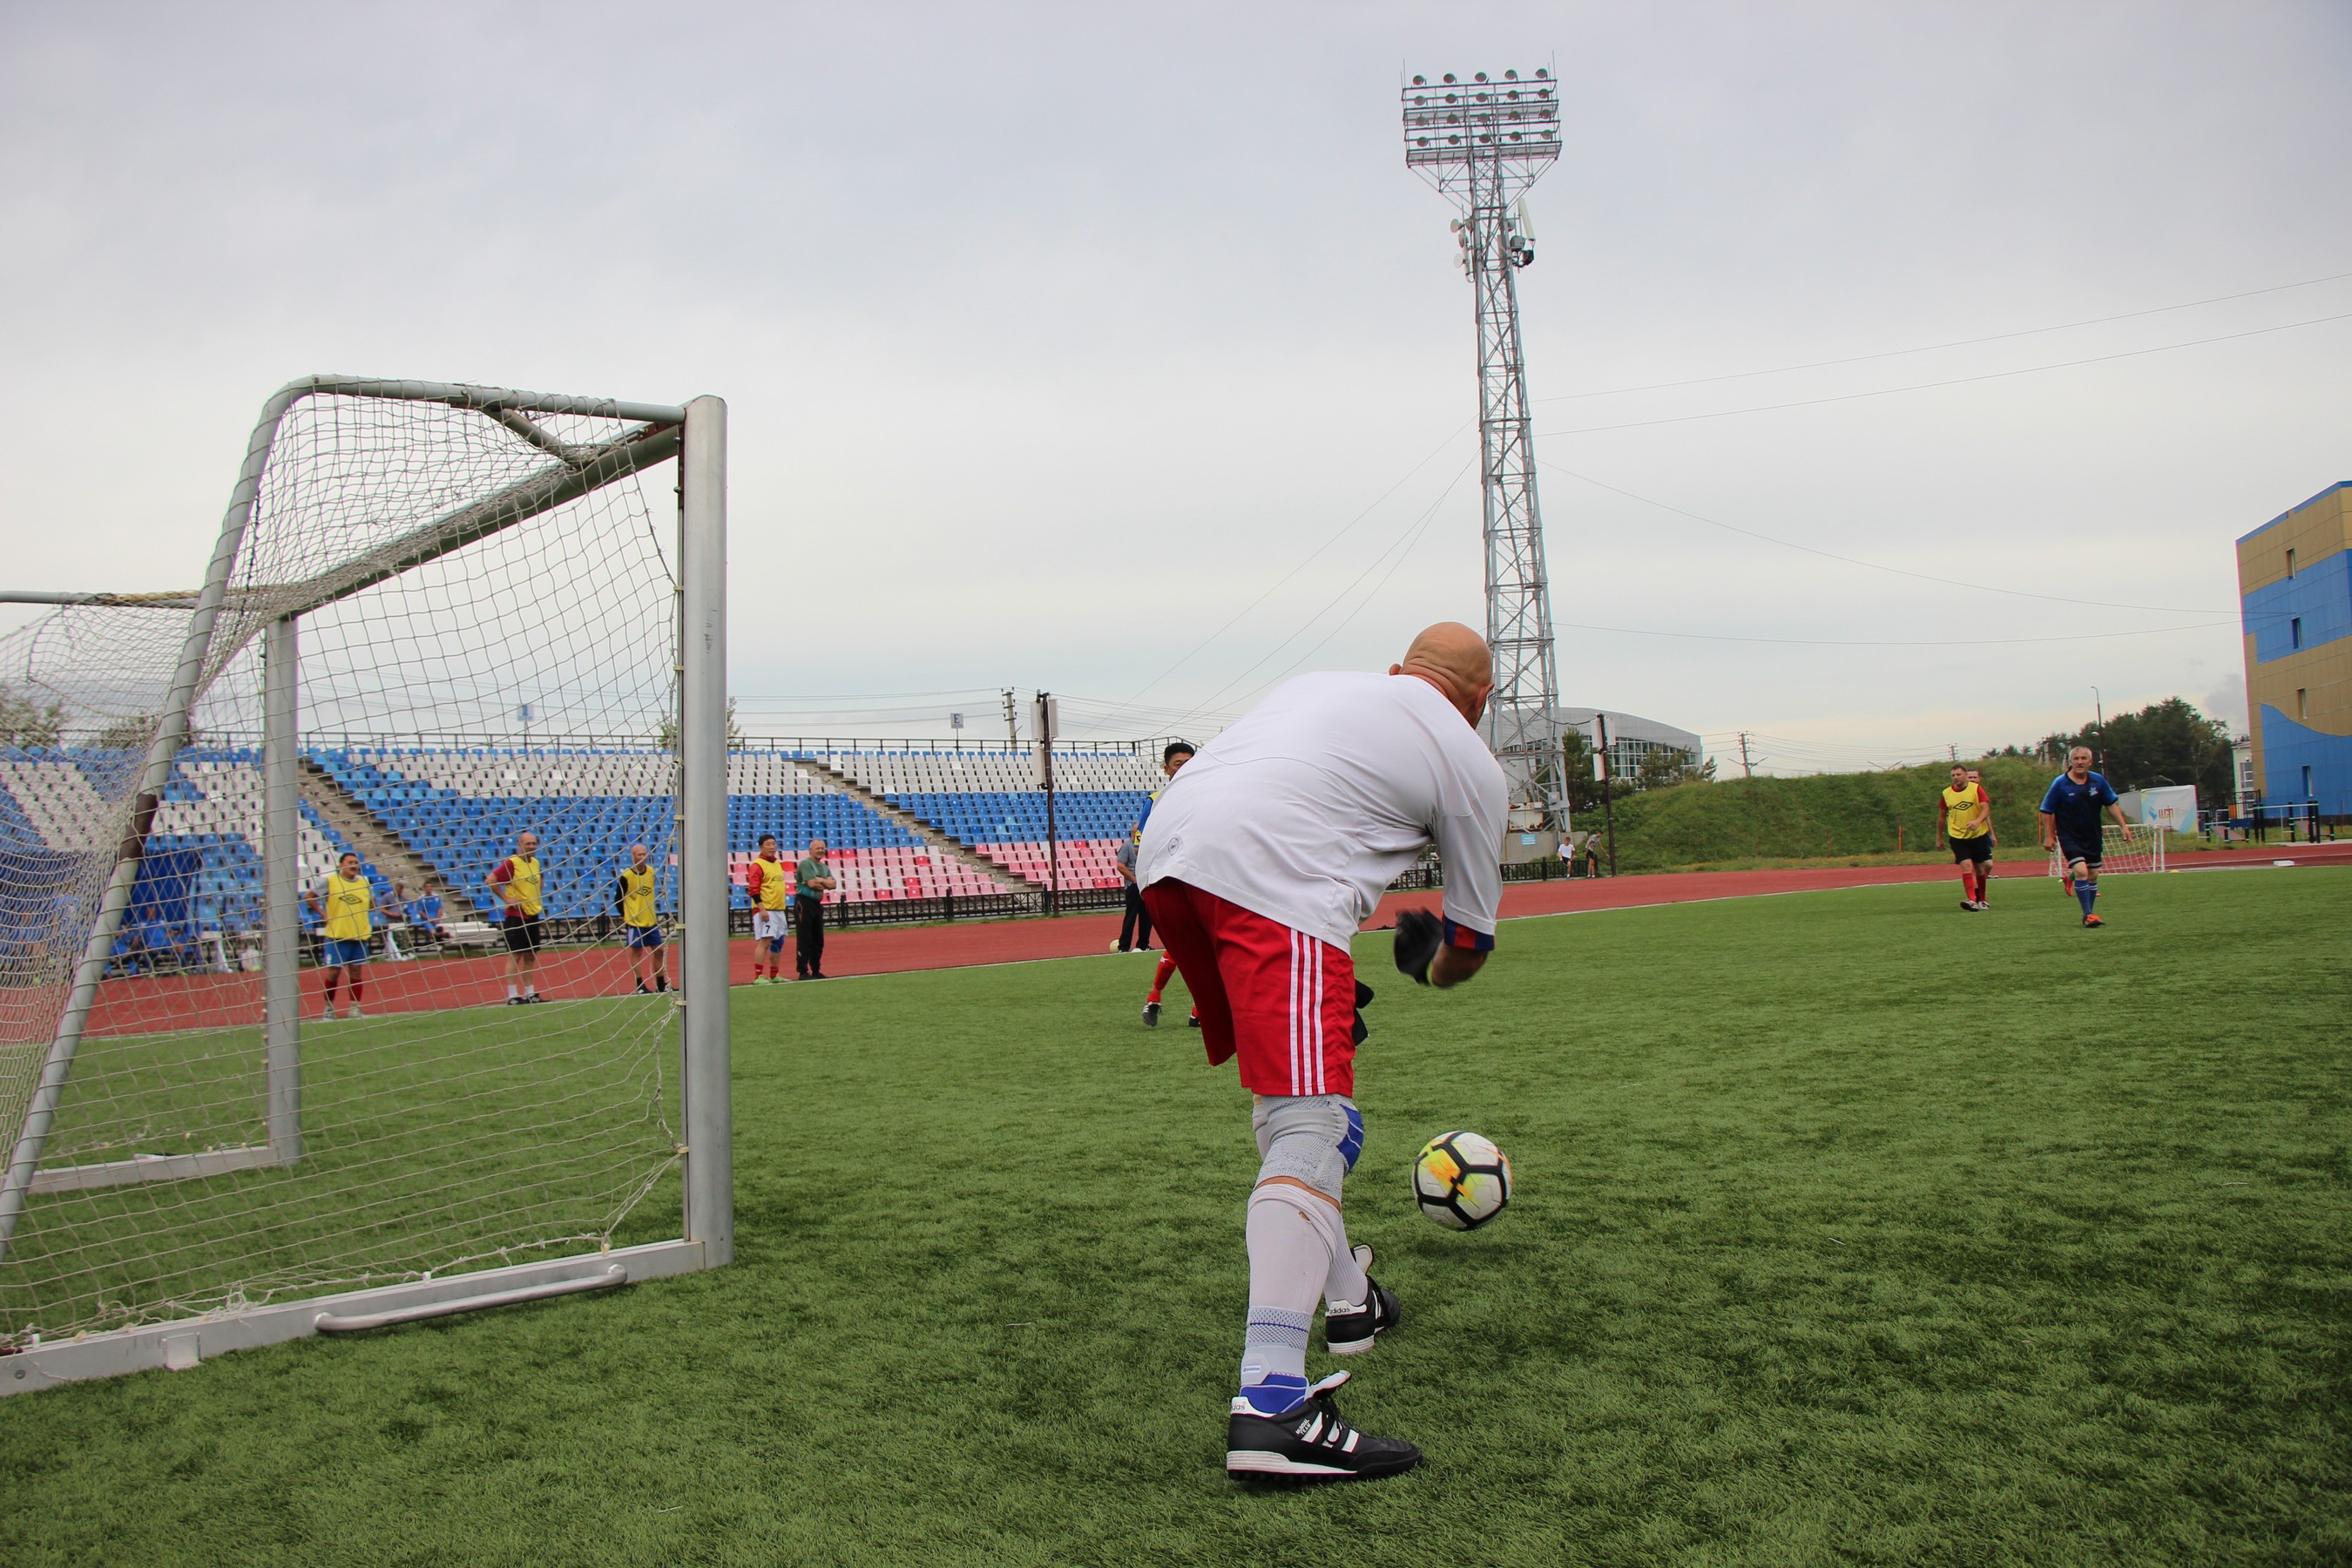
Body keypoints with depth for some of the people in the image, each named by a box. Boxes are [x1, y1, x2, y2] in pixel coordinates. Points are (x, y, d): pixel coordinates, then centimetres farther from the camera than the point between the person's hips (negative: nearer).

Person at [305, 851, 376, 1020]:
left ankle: (355, 1008, 11)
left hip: (359, 935, 4)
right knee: (333, 971, -1)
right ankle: (329, 1008, 11)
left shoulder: (364, 883, 8)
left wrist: (362, 911, 4)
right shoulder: (330, 881, -4)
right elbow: (308, 896, -2)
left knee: (357, 971, 5)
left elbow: (372, 903, 21)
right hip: (337, 935, -4)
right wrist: (323, 914, -6)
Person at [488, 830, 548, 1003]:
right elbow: (491, 880, -19)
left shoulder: (536, 863, 11)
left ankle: (530, 993, 16)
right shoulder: (511, 863, -12)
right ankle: (512, 996, -2)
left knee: (531, 956, 10)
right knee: (515, 955, -5)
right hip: (516, 916, -7)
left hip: (533, 915, 7)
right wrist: (506, 899, -18)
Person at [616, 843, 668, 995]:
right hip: (634, 922, -6)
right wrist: (626, 916, -7)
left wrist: (656, 912, 12)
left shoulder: (651, 871, 5)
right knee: (636, 952, 1)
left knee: (659, 950, 8)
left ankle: (661, 985, 17)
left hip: (651, 921, 6)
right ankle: (640, 987, 6)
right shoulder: (626, 875, -12)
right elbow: (618, 899, -6)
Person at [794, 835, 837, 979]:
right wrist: (826, 884, -3)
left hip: (817, 904, 8)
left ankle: (816, 971, 19)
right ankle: (803, 972, -5)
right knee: (805, 939, -8)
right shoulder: (805, 864, -8)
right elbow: (811, 883, -18)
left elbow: (833, 884, 4)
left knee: (818, 940, 11)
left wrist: (820, 880, -11)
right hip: (804, 903, -8)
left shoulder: (825, 867, 17)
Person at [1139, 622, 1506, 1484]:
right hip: (1270, 873, -7)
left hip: (1166, 843, 7)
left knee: (1282, 1090, 23)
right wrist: (1429, 965, 48)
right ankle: (1270, 1405, -26)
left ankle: (1345, 1296, 34)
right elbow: (1472, 942, 23)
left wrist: (1326, 989, 33)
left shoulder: (1323, 683, 33)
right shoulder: (1469, 759, 17)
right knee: (1310, 1123, -13)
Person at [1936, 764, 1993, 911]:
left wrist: (1978, 821, -33)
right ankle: (1972, 900, -27)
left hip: (1979, 835, 0)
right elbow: (1941, 817, 11)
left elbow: (1986, 808, -13)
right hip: (1957, 837, 0)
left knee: (1979, 869, 11)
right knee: (1966, 866, -18)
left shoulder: (1976, 789, -3)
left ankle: (1981, 900, 29)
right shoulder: (1946, 794, 1)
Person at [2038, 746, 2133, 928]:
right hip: (2069, 836, -5)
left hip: (2092, 836, 5)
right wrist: (2048, 836, -7)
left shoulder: (2098, 781, -1)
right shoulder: (2060, 784, -11)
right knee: (2081, 871, -19)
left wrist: (2124, 825, 3)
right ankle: (2087, 914, -14)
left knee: (2092, 876, 10)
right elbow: (2047, 811, -5)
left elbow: (2112, 804, 10)